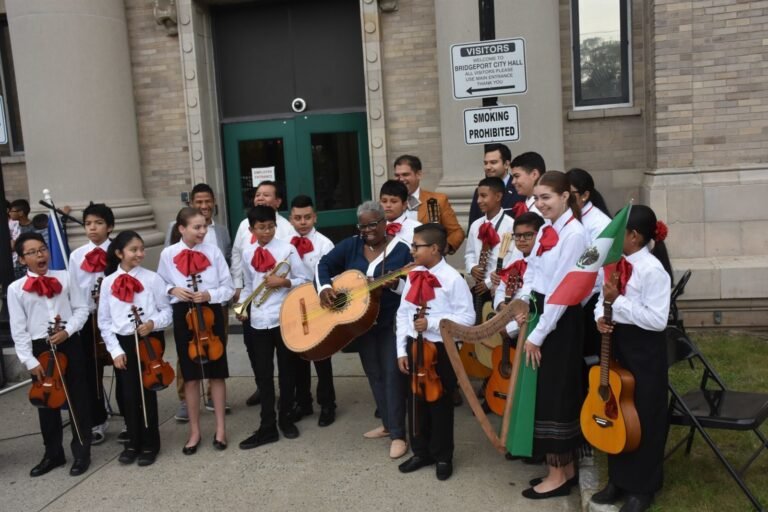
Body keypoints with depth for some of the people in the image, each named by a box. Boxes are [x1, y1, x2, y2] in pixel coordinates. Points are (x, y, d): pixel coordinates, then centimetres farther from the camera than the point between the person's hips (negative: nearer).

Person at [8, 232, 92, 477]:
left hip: (69, 344, 0)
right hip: (40, 349, 0)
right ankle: (53, 453, 27)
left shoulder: (65, 278, 2)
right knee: (46, 403, 11)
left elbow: (82, 308, 2)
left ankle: (81, 452, 18)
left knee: (77, 399, 5)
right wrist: (30, 360, -8)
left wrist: (68, 330, -14)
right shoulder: (15, 289, -1)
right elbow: (18, 329, -3)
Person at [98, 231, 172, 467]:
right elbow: (104, 321, 3)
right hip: (123, 343, 2)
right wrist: (115, 350, -3)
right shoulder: (108, 282, 0)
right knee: (128, 394, 8)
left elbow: (167, 310, -1)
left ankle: (150, 444, 21)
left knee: (147, 392, 6)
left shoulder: (152, 278, -5)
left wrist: (154, 323, -20)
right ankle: (133, 442, 27)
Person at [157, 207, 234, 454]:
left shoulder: (213, 251, -5)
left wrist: (210, 294, -18)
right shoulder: (168, 254, -3)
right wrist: (173, 290, -12)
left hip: (212, 314, 0)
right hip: (184, 316, 0)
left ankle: (220, 428, 22)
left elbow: (228, 288, -1)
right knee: (190, 376, 8)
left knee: (216, 373, 8)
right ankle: (195, 431, 22)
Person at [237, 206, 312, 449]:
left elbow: (306, 280, -3)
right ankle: (267, 427, 13)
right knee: (263, 375, 5)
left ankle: (285, 419, 27)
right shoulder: (247, 253, 6)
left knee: (287, 371, 11)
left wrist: (283, 282, -17)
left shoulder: (287, 249, -5)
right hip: (258, 321, 3)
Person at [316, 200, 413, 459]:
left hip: (392, 322, -5)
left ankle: (398, 434, 1)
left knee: (392, 373, -7)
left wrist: (395, 284, -32)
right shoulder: (351, 245, 2)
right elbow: (324, 264, 1)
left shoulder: (401, 249, -9)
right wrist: (324, 287, -17)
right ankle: (387, 423, 30)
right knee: (373, 373, 14)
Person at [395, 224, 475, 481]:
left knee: (440, 405, 8)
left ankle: (443, 456, 25)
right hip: (414, 346, 6)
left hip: (441, 349, -5)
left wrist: (432, 323, -21)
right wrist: (402, 350, 3)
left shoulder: (452, 278, -14)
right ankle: (421, 452, 32)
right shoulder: (413, 276, 3)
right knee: (415, 402, 14)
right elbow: (403, 313, 7)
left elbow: (467, 317, -14)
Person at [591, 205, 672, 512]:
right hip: (616, 342, 8)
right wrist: (601, 317, -8)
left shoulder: (653, 269, -20)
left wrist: (619, 301, -26)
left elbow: (658, 320, -23)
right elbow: (603, 298, 13)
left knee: (643, 417, 6)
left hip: (644, 348, -8)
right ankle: (619, 480, 32)